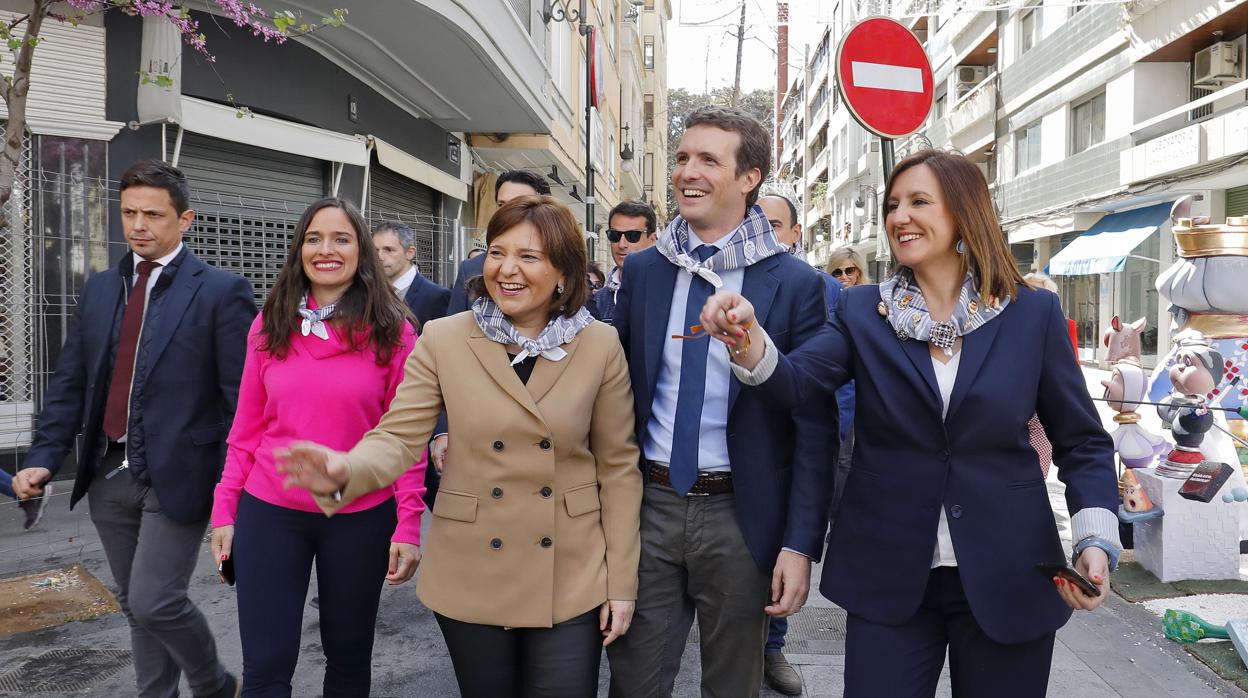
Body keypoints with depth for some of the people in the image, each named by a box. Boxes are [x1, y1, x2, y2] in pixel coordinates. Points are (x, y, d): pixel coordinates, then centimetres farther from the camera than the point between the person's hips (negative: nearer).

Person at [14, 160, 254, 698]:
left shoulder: (221, 291, -8)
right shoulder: (99, 289, 10)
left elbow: (242, 398, -11)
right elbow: (69, 384, 11)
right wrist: (43, 459, -1)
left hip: (175, 477, -6)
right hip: (109, 476, 6)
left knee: (155, 603, -7)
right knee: (135, 607, 15)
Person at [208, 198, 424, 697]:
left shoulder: (391, 331, -7)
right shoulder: (269, 326, 1)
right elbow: (246, 427, 6)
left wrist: (408, 525, -10)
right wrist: (224, 509, 4)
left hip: (361, 518, -1)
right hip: (270, 512, 2)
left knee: (349, 654, 17)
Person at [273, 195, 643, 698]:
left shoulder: (600, 346, -5)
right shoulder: (443, 340, -5)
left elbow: (618, 465, -1)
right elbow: (398, 436, -10)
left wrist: (621, 582, -1)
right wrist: (346, 472, -33)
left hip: (571, 580, 0)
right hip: (473, 576, 1)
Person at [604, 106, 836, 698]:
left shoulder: (794, 283, -6)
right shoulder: (642, 270, 4)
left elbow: (813, 427, -6)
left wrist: (800, 544, -9)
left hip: (740, 515, -2)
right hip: (648, 504, 2)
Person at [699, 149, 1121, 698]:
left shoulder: (1032, 313, -1)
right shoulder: (862, 311, 0)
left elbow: (1083, 442, 3)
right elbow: (796, 381, -16)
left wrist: (1096, 538, -11)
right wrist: (746, 334, -35)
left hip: (1005, 578, 0)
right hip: (888, 578, 0)